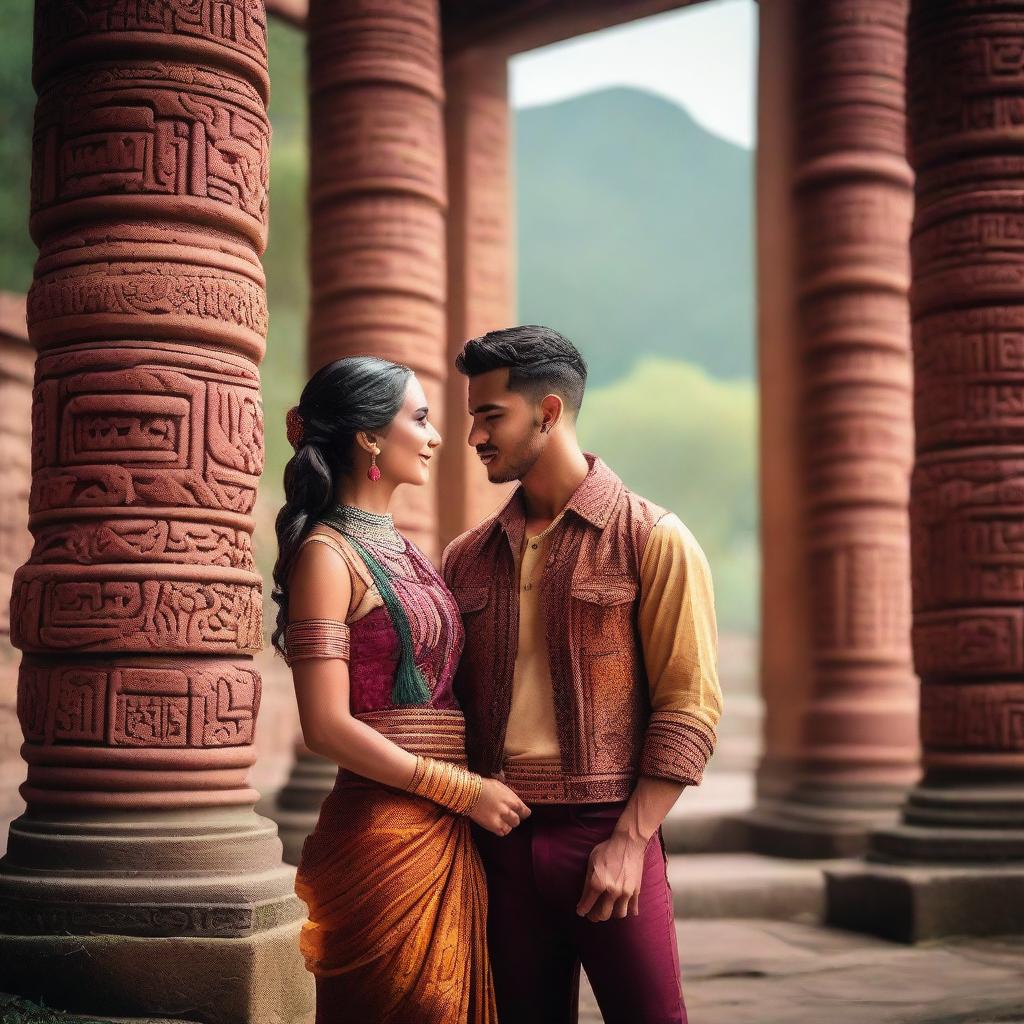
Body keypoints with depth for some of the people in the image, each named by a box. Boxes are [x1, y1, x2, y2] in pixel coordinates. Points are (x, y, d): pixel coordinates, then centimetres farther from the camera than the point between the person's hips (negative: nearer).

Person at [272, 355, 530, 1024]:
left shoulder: (402, 550, 15)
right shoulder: (327, 554, -10)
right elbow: (328, 727, -16)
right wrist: (465, 791, -12)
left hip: (447, 835, 8)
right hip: (383, 833, -8)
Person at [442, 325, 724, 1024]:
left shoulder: (654, 541, -2)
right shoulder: (466, 558, 11)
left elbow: (689, 708, -6)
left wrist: (629, 841, -12)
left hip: (609, 836, -4)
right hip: (498, 840, 4)